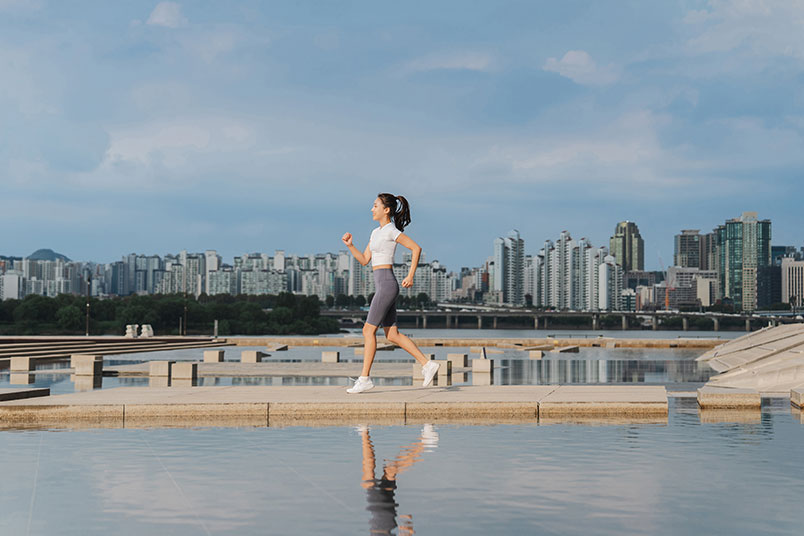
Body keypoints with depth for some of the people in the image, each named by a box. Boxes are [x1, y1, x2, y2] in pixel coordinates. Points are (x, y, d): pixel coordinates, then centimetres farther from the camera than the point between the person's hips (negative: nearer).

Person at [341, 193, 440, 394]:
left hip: (387, 285, -10)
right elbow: (364, 260, 20)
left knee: (368, 330, -8)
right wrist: (350, 245, 7)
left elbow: (416, 248, -15)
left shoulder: (391, 231, -9)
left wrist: (411, 275, -17)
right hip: (381, 286, 10)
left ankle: (364, 378, -4)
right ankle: (427, 364, 10)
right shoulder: (376, 232, 18)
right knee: (392, 335, 8)